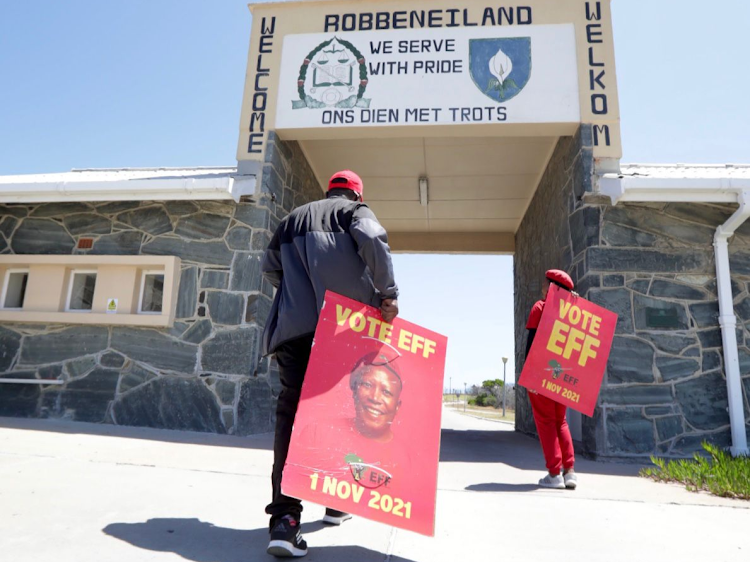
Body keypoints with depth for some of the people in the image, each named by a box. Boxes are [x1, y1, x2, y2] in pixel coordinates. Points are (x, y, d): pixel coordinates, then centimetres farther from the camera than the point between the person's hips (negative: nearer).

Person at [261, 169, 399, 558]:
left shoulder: (293, 218, 25)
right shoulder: (355, 211, 11)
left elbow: (270, 266, 25)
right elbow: (373, 241, -11)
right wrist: (388, 293, -10)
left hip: (293, 325, 3)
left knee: (292, 410, -4)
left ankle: (284, 517, -15)